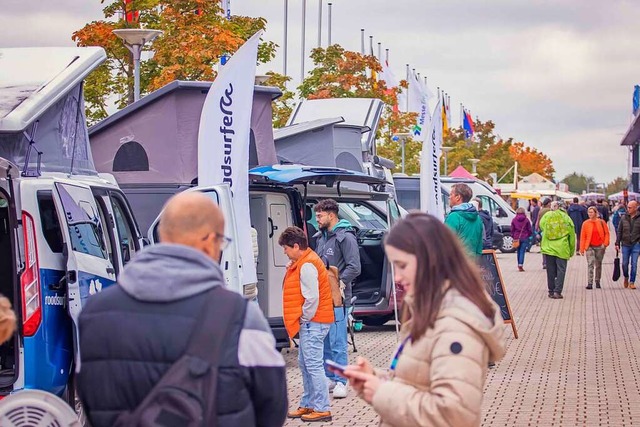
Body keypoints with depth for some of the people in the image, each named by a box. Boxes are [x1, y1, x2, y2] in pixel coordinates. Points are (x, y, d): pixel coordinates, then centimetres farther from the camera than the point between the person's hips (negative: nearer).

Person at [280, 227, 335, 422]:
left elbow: (312, 298, -22)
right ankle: (308, 405, 24)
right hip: (312, 322, 11)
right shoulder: (303, 263, 15)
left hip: (313, 323, -11)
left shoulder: (307, 266, -18)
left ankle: (322, 409, -5)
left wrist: (304, 319, -11)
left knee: (313, 365, -8)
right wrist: (304, 320, 12)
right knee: (305, 364, 16)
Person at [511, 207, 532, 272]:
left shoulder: (514, 220, 1)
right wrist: (529, 235, 17)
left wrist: (513, 236, 14)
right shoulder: (526, 220, -3)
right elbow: (530, 229, 0)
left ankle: (519, 265, 18)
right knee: (522, 251, -3)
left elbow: (512, 230, 4)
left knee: (519, 251, 14)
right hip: (524, 238, -2)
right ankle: (520, 265, -14)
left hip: (517, 238, 2)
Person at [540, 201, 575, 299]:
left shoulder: (546, 217, 0)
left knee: (550, 271, 10)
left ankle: (551, 291, 13)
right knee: (561, 270, 1)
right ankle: (557, 291, -9)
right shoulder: (566, 217, 0)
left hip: (548, 248, 2)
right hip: (562, 249, -2)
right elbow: (572, 235, 4)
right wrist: (572, 250, 13)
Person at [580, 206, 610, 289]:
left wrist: (605, 243, -5)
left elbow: (606, 233, 6)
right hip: (590, 247, -1)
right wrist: (582, 248, -1)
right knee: (590, 264, -13)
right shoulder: (585, 223, 0)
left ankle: (597, 282, 25)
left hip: (600, 247, 1)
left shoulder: (601, 222, 0)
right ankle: (590, 283, -17)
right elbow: (583, 237, 2)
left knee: (598, 265, 11)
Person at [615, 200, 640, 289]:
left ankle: (632, 282, 6)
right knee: (625, 263, 5)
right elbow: (619, 231, 8)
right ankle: (626, 277, 31)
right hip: (625, 244, 2)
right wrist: (617, 243, 3)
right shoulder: (624, 218, 4)